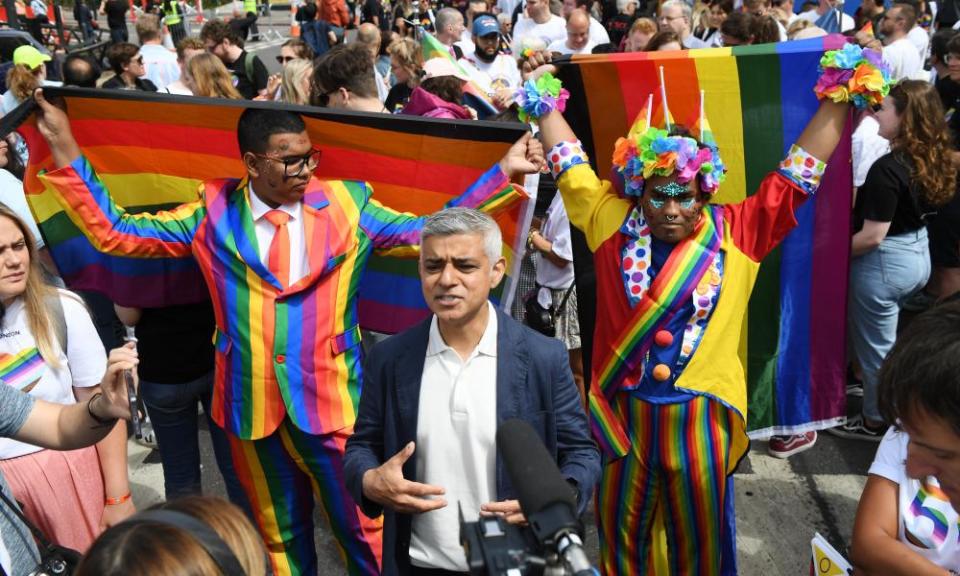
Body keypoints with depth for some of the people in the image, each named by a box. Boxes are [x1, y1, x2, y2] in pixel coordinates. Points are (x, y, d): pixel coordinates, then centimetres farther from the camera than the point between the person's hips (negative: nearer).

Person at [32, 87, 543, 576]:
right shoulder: (213, 213, 0)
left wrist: (503, 170, -9)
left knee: (363, 531, 8)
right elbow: (114, 232, 3)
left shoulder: (346, 205, -1)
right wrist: (65, 149, -1)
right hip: (251, 405, 2)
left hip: (331, 400, -1)